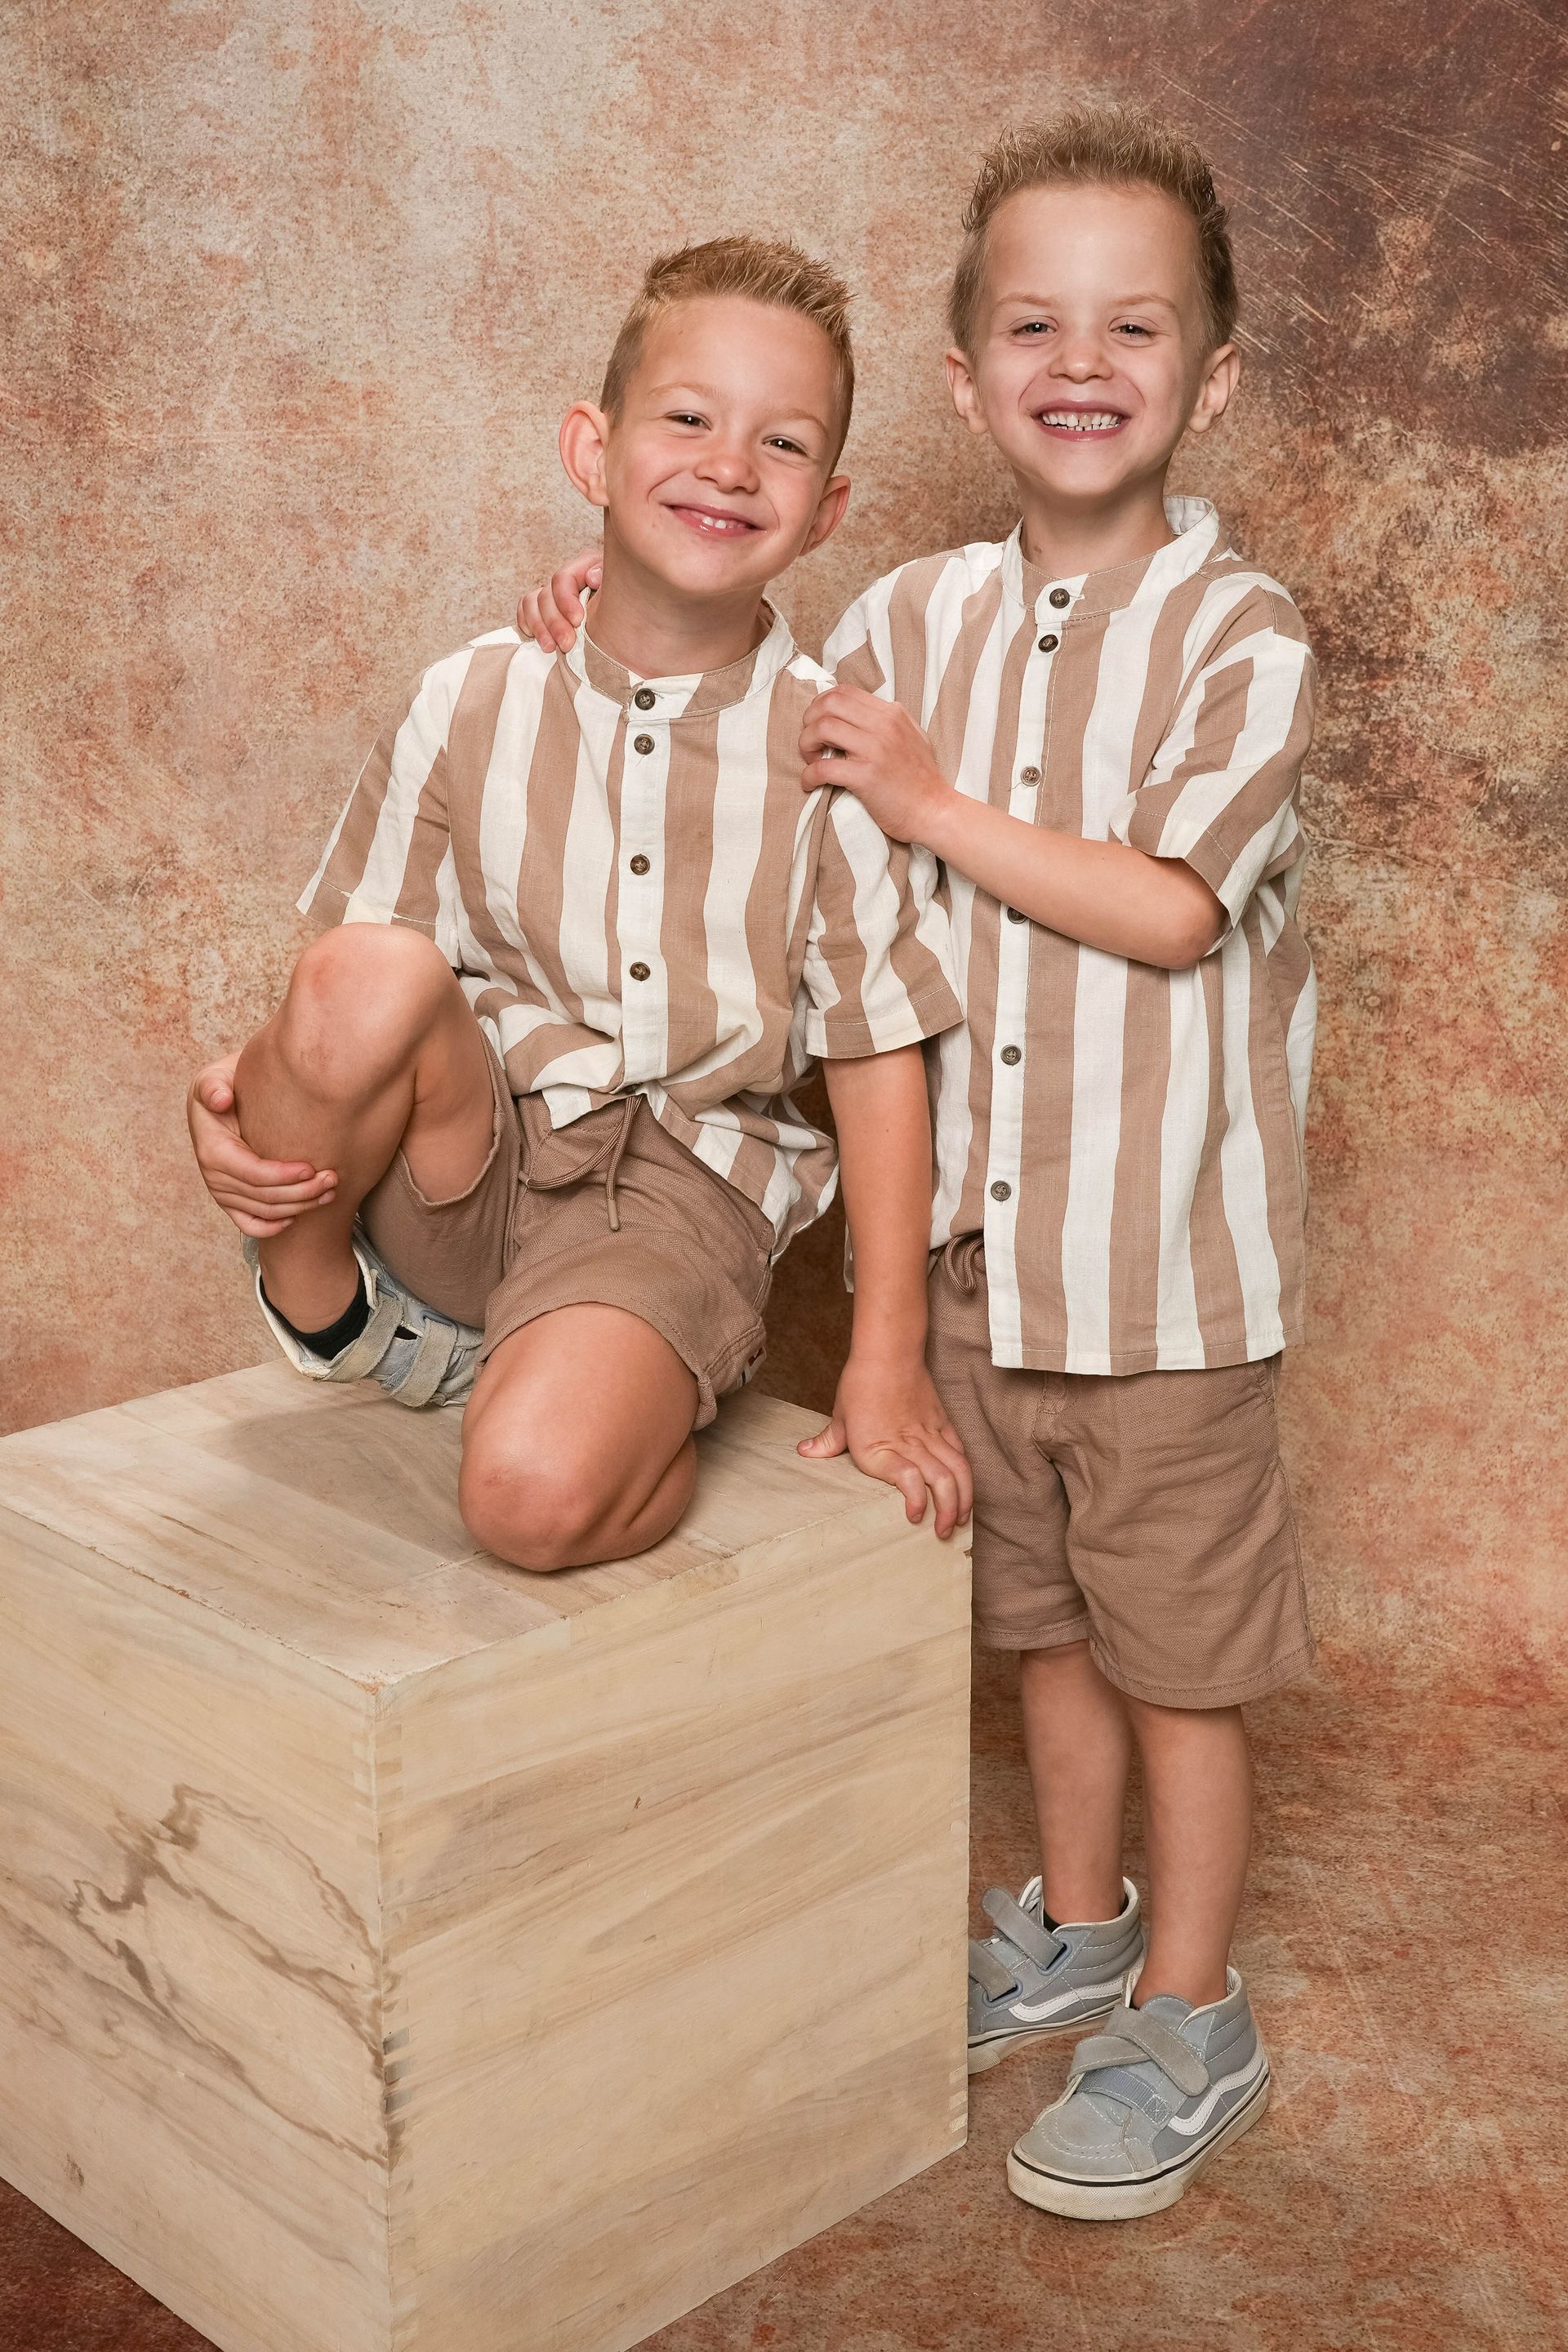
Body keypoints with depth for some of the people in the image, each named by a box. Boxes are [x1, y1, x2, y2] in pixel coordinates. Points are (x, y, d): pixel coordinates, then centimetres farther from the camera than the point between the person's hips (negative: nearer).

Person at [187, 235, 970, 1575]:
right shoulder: (472, 704, 0)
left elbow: (878, 1057, 0)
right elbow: (350, 992, 6)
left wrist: (888, 1360, -2)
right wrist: (242, 1098, -16)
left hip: (678, 1181, -3)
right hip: (462, 1159, 3)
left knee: (536, 1490, -33)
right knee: (372, 971, -31)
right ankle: (316, 1296, -2)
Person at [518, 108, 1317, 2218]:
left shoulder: (1241, 637, -11)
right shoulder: (920, 618, 4)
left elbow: (1168, 907, -21)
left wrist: (931, 804, -18)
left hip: (1165, 1254, -5)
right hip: (984, 1238, 5)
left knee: (1178, 1646, 8)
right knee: (1046, 1618, 20)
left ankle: (1191, 2020, 27)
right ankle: (1075, 1928, 42)